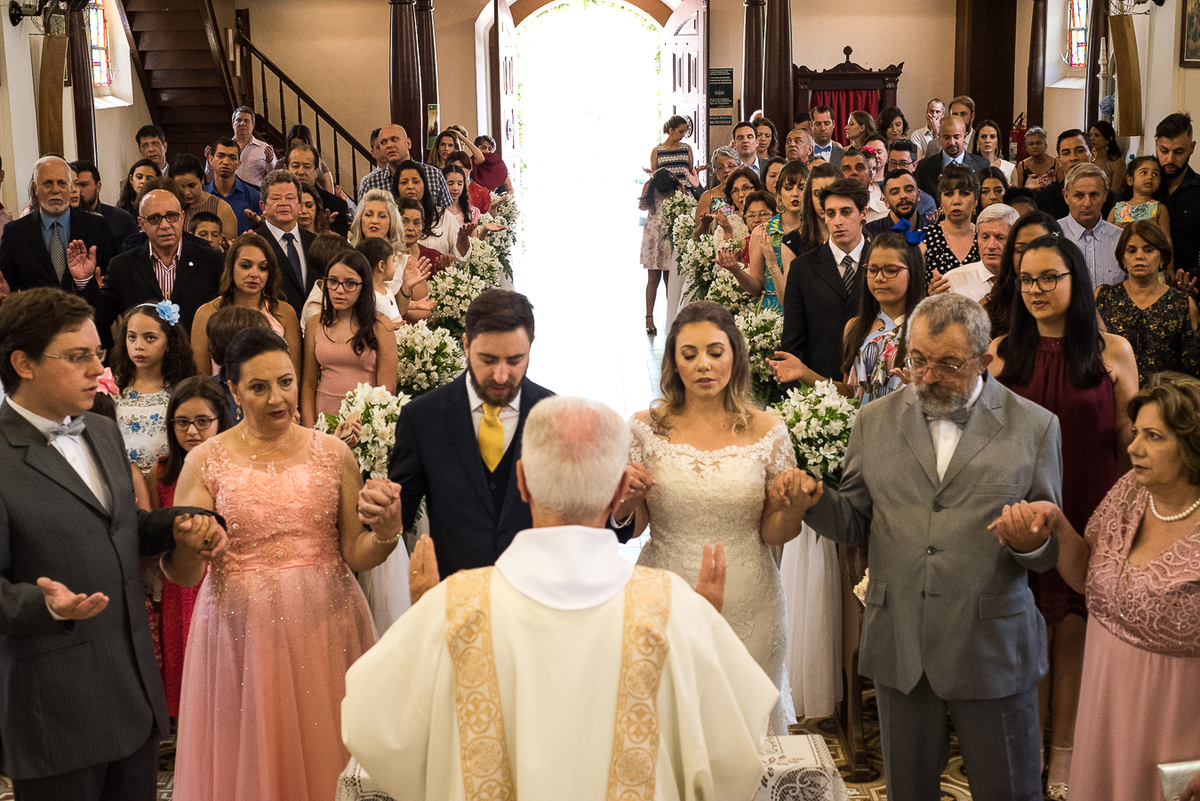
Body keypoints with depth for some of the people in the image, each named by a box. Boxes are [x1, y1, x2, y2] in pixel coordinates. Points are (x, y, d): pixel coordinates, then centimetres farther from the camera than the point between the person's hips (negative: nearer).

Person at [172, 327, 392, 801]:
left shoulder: (333, 453, 3)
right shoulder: (206, 461, -1)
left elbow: (357, 554, 3)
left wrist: (386, 533, -17)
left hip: (325, 627, 1)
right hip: (242, 631, -1)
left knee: (325, 755, 10)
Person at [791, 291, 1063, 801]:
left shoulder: (1034, 426, -1)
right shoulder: (875, 421, 5)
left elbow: (1051, 553, 0)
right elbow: (855, 524, 8)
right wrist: (815, 502, -13)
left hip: (992, 647, -2)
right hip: (898, 644, 2)